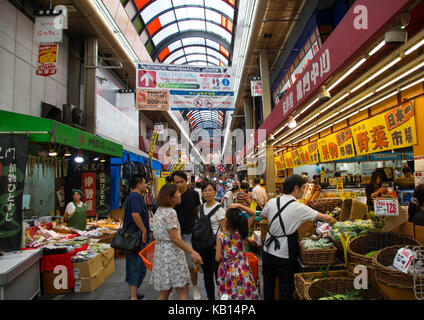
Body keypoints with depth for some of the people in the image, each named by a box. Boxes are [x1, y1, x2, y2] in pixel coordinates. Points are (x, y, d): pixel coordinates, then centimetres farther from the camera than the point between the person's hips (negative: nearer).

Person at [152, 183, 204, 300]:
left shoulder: (159, 210, 11)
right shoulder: (170, 212, -17)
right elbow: (174, 238, -21)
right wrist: (192, 252, -19)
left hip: (160, 251, 9)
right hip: (172, 252, -9)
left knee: (164, 291, 16)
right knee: (183, 292, -1)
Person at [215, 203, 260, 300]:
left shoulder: (220, 236, -18)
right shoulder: (241, 231, -15)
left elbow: (218, 258, -12)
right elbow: (253, 214, -7)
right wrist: (239, 206, -17)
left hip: (227, 271, -1)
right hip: (242, 270, 1)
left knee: (228, 295, 19)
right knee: (245, 294, 20)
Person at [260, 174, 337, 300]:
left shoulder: (272, 202, -6)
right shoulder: (299, 208, -16)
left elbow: (262, 216, 15)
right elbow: (326, 218, -7)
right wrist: (335, 221, 13)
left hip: (268, 252, 4)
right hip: (285, 256, -4)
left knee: (268, 285, 20)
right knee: (285, 288, 13)